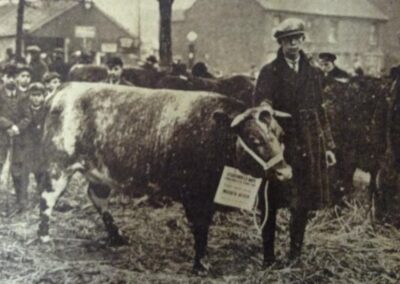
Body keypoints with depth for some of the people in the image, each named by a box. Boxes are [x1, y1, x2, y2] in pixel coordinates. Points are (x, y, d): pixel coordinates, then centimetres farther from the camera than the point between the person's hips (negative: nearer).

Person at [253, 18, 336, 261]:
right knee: (272, 201, 1)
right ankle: (268, 254, 12)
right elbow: (261, 100, -10)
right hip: (279, 141, -3)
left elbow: (320, 111, 16)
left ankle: (296, 253, 18)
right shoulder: (269, 72, 2)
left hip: (309, 144, 4)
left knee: (304, 201, 6)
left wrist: (328, 145, 13)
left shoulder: (313, 74, 14)